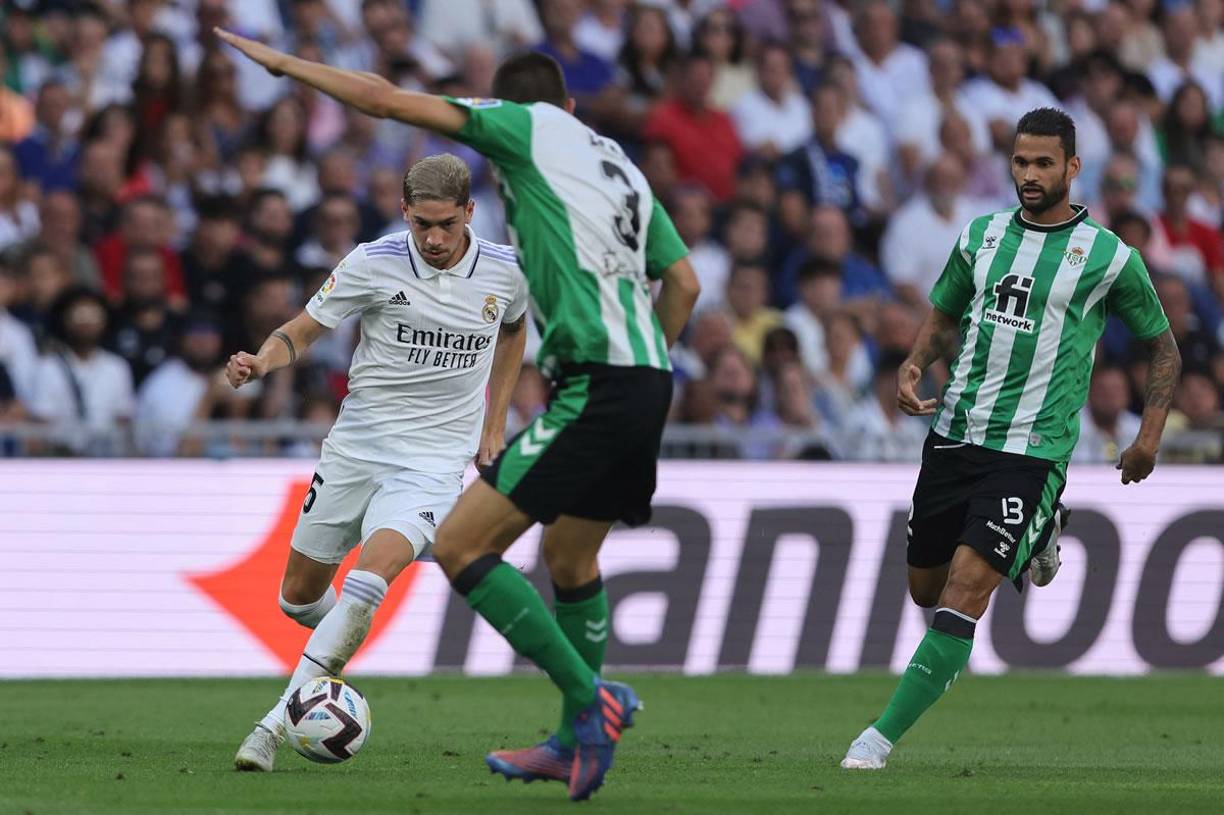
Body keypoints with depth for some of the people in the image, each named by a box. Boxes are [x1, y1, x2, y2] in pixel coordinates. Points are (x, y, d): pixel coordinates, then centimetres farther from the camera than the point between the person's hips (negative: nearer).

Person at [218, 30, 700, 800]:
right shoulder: (621, 163, 22)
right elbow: (684, 282, 22)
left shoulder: (526, 126, 2)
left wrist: (282, 60, 8)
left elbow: (384, 98, -2)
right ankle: (576, 742, 32)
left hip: (594, 385, -9)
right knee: (570, 558, 25)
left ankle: (590, 697, -12)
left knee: (460, 544, -9)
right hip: (644, 384, 9)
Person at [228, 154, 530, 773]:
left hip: (434, 459, -1)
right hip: (355, 446, 2)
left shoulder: (503, 270, -2)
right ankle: (341, 650, 45)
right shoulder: (374, 263, -8)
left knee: (371, 576, -26)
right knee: (299, 595, 8)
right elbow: (301, 331, -2)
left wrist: (494, 422, 18)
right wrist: (260, 362, -24)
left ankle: (279, 722, -24)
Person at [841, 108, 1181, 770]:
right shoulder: (982, 236, 8)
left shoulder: (1108, 257, -3)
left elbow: (1163, 347, 8)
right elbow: (944, 316, 22)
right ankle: (1036, 534, 43)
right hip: (954, 434, 5)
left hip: (1031, 449, -5)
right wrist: (913, 366, 1)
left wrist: (1150, 432, -2)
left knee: (965, 589, -18)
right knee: (926, 590, 14)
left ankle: (883, 736, -17)